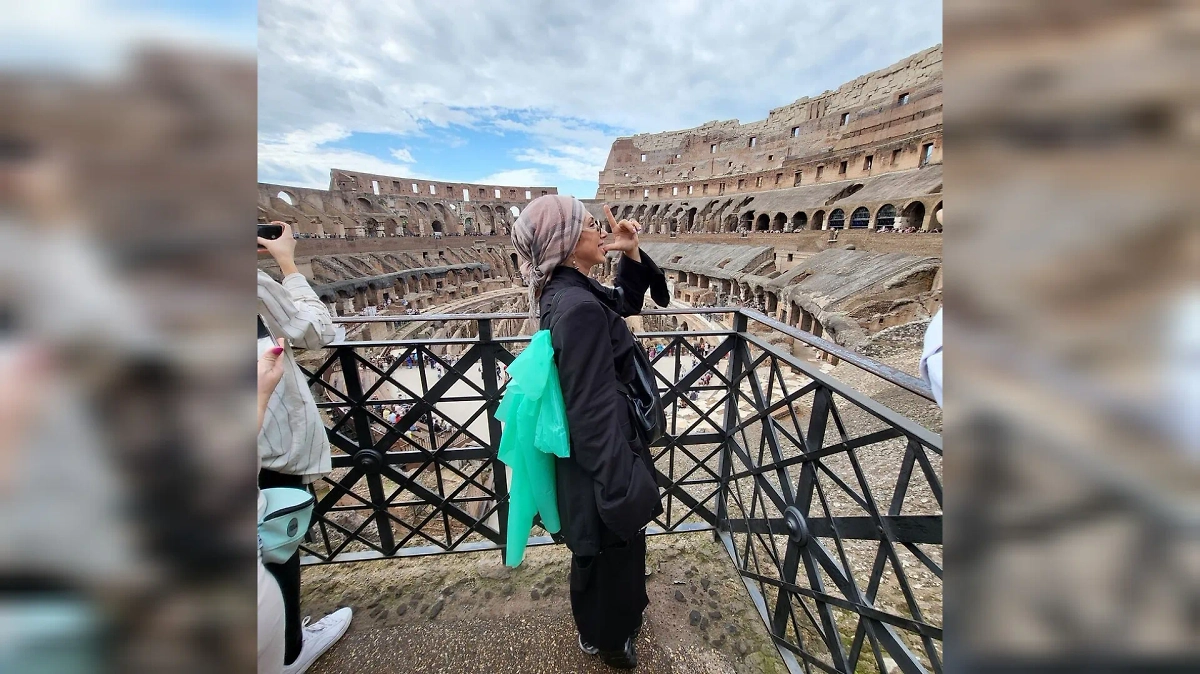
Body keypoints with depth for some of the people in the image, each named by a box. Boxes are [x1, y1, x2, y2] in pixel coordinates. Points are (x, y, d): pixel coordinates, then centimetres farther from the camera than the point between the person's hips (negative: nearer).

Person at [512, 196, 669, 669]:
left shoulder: (567, 290, 0)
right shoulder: (579, 306, -30)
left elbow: (626, 302, 16)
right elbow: (594, 409, -29)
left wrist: (632, 253, 0)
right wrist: (622, 489, -21)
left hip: (595, 450, 10)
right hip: (602, 454, -10)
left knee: (605, 548, 33)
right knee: (612, 548, 19)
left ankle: (607, 624, 63)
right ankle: (606, 639, 51)